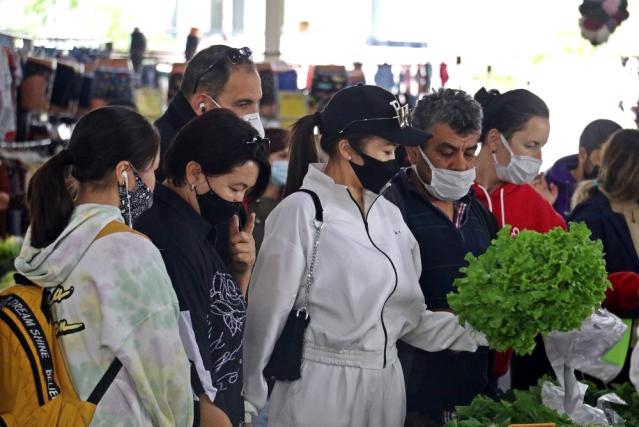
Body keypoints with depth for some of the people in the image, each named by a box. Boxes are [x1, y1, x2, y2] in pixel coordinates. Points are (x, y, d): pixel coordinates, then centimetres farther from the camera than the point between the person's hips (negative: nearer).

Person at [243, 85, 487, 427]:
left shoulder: (389, 215, 8)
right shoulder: (300, 213, -12)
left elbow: (407, 315, 7)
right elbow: (266, 318, -9)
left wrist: (477, 330, -4)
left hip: (385, 386, 6)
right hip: (321, 388, -6)